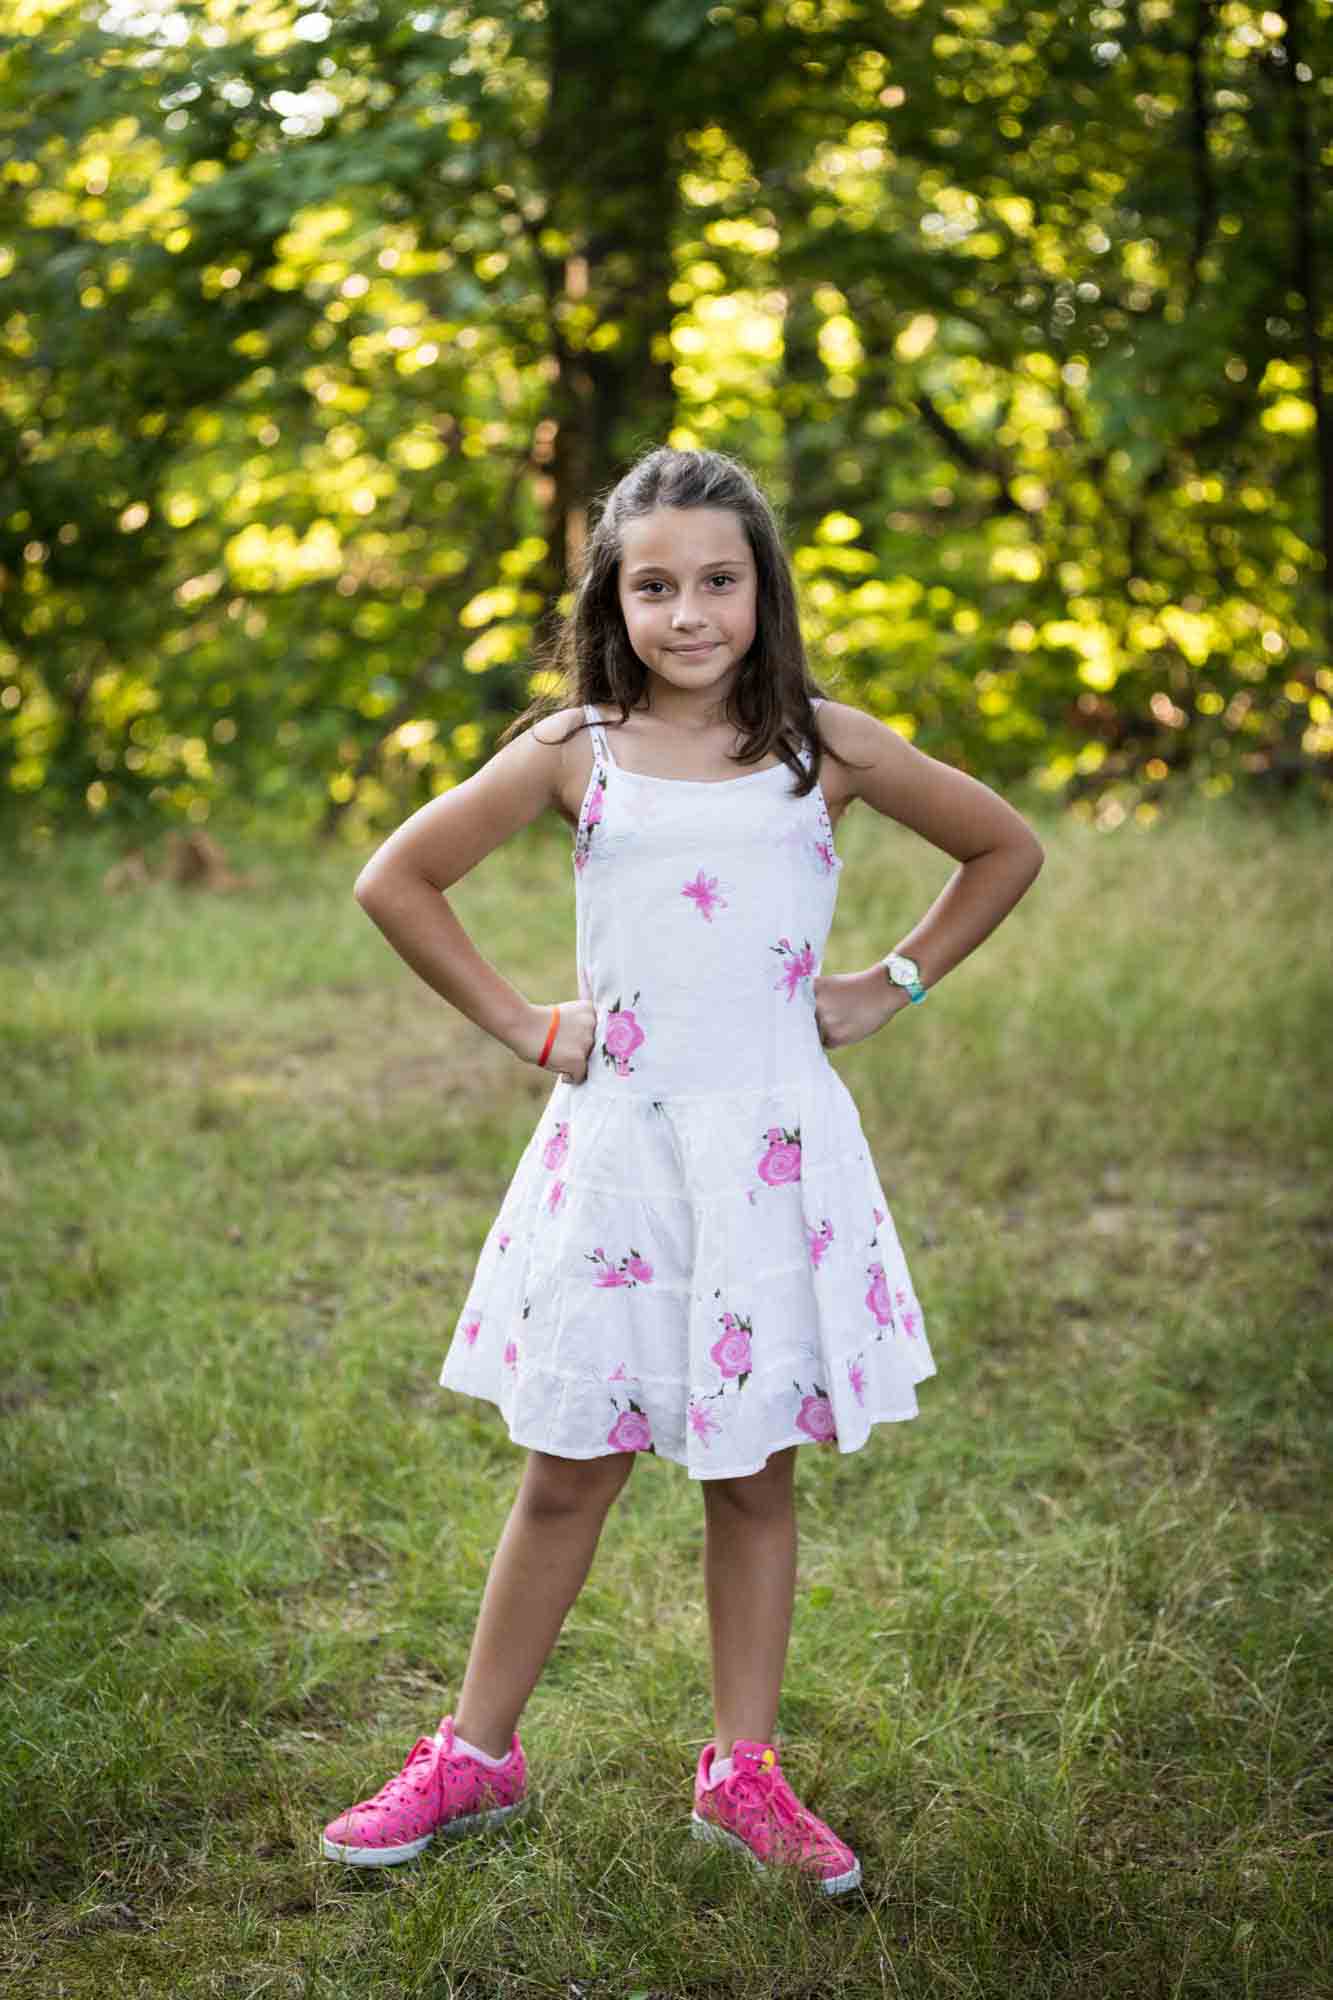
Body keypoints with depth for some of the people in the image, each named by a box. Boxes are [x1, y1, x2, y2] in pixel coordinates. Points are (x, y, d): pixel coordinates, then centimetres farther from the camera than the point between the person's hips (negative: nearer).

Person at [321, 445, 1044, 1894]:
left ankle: (741, 1775, 22)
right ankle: (474, 1759, 22)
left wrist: (892, 987, 6)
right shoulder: (574, 753, 1)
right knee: (567, 1473, 6)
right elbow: (395, 880, 9)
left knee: (754, 1474, 8)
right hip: (615, 1141, 0)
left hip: (773, 1146, 0)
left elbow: (1005, 851, 14)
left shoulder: (823, 748, 2)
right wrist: (522, 1025, 5)